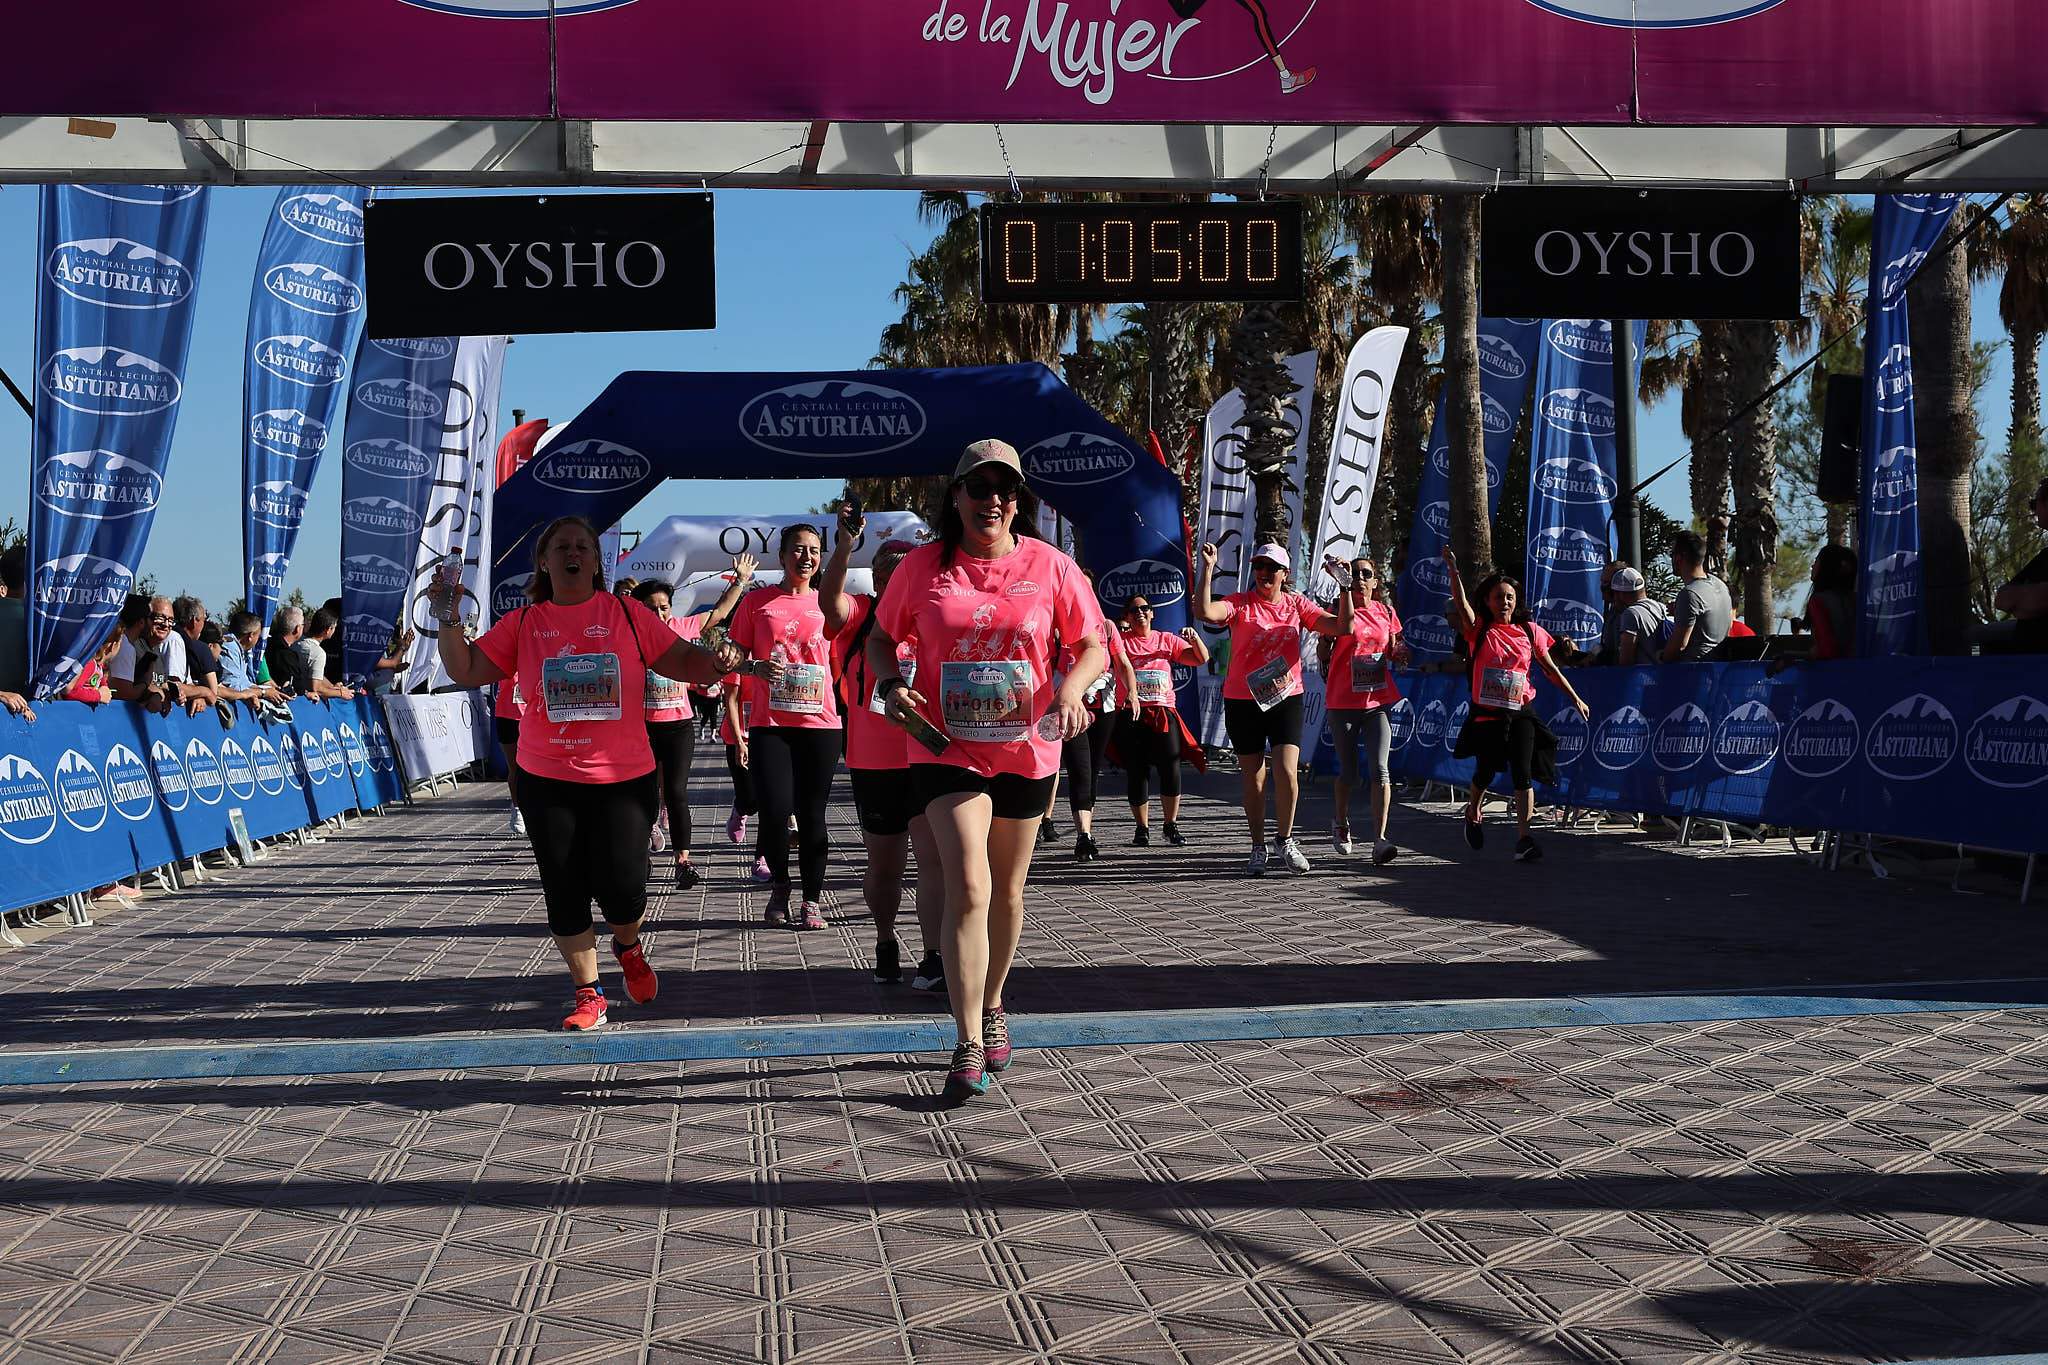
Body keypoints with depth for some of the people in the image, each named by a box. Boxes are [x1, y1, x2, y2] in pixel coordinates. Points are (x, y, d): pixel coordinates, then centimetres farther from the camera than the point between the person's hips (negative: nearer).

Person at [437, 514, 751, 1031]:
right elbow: (466, 672, 4)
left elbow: (682, 662, 0)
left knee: (622, 887, -5)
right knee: (564, 893, 5)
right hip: (548, 781, 2)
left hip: (624, 778, -1)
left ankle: (628, 948, 30)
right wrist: (449, 617, -8)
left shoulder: (627, 614, 1)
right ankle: (589, 993, 21)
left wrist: (717, 661, -20)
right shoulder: (523, 624, 4)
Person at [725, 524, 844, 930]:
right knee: (775, 809, -10)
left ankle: (811, 900, 12)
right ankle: (779, 886, 16)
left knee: (812, 813, 2)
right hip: (769, 724, -1)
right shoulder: (757, 602, 5)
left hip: (820, 724, 1)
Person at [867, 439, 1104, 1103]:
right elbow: (880, 638, 9)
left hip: (1026, 751, 2)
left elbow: (1094, 646, 2)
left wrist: (1072, 688, -19)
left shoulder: (1050, 566, -4)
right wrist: (890, 685, -11)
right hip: (947, 749, -2)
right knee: (968, 887, -15)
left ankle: (992, 1007, 39)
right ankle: (969, 1046, -12)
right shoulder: (921, 567, -3)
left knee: (1007, 893, 16)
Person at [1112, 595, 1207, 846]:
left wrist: (1195, 639, -9)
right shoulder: (1122, 640, 7)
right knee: (1136, 773, 0)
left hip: (1163, 713, 1)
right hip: (1131, 715, -1)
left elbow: (1202, 659, 10)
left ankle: (1171, 825, 6)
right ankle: (1141, 828, 14)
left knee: (1171, 769, -8)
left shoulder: (1167, 640, 13)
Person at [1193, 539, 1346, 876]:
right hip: (1242, 701, -1)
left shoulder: (1296, 605, 5)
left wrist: (1345, 588, -10)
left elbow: (1342, 627, 0)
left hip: (1286, 698, 1)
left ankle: (1284, 839, 8)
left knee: (1287, 772, -12)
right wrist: (1207, 569, -27)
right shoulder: (1240, 604, -2)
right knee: (1253, 776, 6)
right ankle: (1258, 847, 19)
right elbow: (1203, 612, -22)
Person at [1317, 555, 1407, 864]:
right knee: (1348, 771, 8)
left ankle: (1379, 840, -16)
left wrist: (1400, 652, -4)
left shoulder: (1386, 612, 8)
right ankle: (1341, 825, 35)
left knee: (1379, 769, -11)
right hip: (1343, 703, -2)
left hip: (1377, 702, 2)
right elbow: (1323, 652, -9)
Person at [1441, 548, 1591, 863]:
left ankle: (1523, 840, -14)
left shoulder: (1529, 631, 5)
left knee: (1523, 772, -11)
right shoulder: (1479, 630, -1)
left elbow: (1550, 669, 12)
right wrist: (1453, 569, -32)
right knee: (1485, 772, 7)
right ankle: (1473, 814, 38)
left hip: (1520, 713, 1)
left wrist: (1575, 699, 12)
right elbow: (1461, 603, -18)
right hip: (1486, 714, -1)